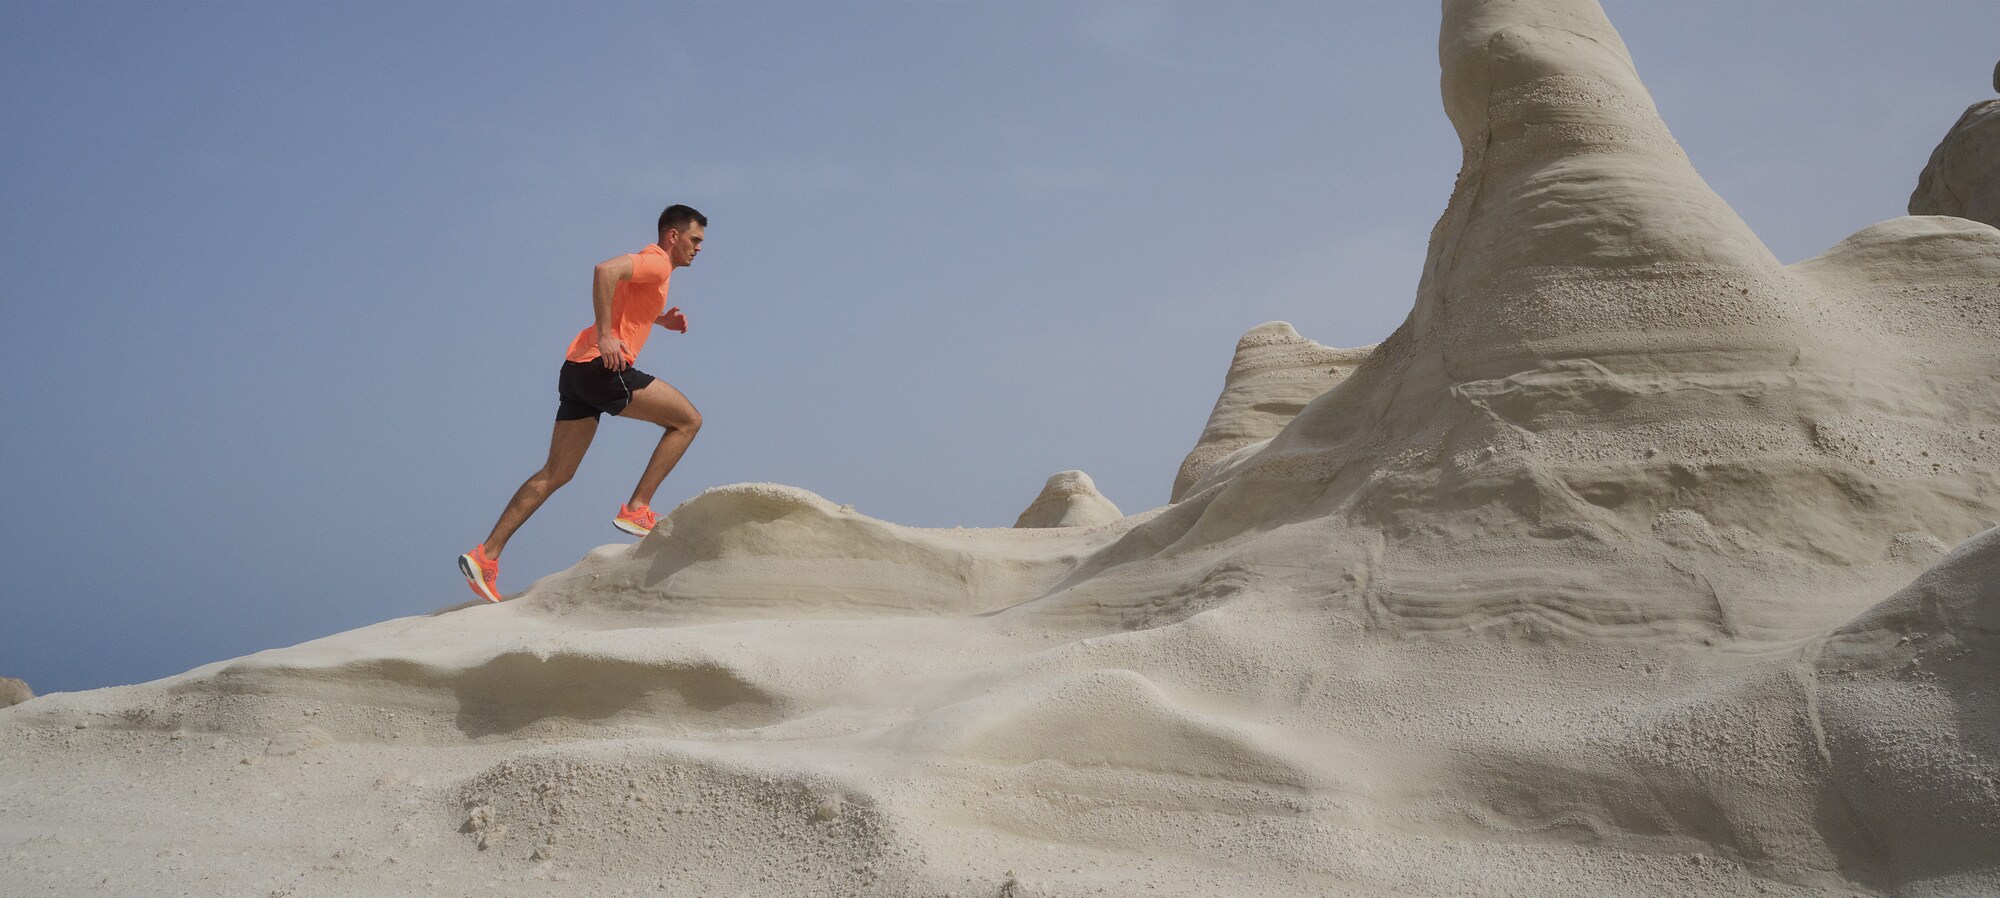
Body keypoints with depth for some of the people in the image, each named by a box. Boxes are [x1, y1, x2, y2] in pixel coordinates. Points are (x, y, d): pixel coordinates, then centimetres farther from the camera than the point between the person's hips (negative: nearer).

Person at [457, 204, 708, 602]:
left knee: (556, 474, 9)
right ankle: (637, 508, -3)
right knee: (688, 420, 1)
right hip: (603, 369, -10)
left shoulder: (650, 266, 25)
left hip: (578, 370, 10)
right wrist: (605, 337, -25)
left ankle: (486, 555, 5)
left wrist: (662, 320, 26)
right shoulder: (656, 263, -5)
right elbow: (605, 270, -23)